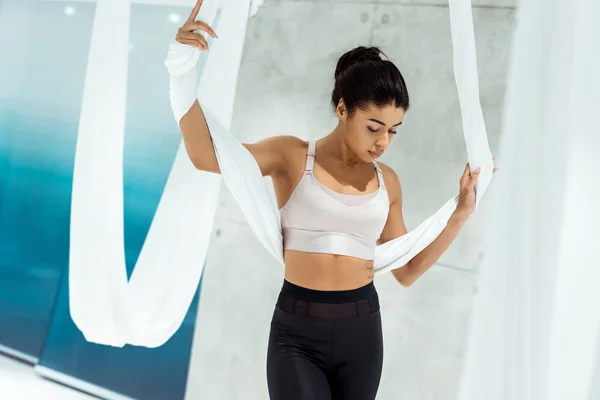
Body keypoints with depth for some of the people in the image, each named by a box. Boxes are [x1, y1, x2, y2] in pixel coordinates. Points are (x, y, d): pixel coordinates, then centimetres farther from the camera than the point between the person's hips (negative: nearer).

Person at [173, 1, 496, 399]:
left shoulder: (387, 181, 7)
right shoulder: (292, 156, -3)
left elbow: (407, 271, 14)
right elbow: (206, 156, -19)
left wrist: (462, 213, 9)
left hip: (361, 330, 4)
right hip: (296, 333, -3)